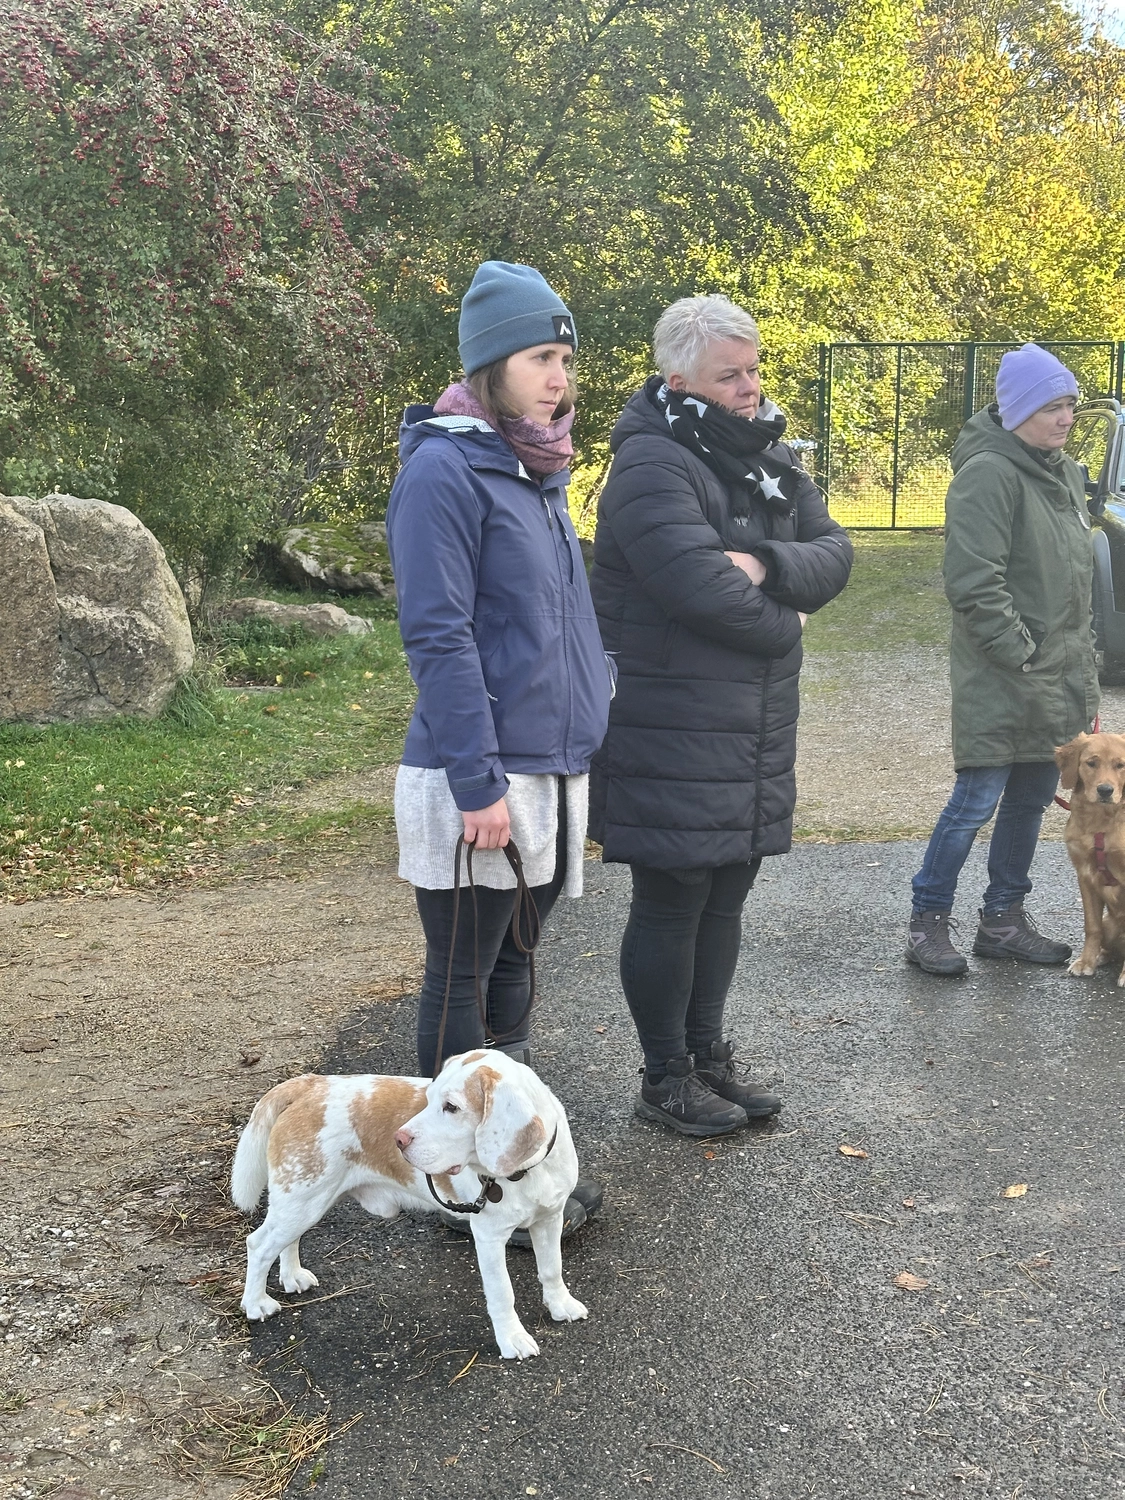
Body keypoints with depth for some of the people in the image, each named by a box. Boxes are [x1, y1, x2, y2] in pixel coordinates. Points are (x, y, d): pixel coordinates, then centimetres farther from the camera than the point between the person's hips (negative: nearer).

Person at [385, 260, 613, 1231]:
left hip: (554, 771, 8)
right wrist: (477, 782, -20)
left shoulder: (541, 471, 14)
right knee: (462, 982, 4)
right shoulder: (444, 469, -12)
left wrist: (594, 733, 16)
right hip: (482, 782, -8)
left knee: (512, 964, 17)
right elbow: (438, 637, -18)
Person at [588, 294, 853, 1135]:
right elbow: (706, 590, -27)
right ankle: (666, 1078, 20)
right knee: (672, 905, 4)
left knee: (725, 898, 18)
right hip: (671, 740, -8)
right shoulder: (652, 466, -16)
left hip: (753, 733, 8)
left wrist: (767, 564, -18)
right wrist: (785, 623, -8)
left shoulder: (769, 458, 12)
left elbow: (834, 553, 3)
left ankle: (707, 1049, 34)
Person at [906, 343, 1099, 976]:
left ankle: (1004, 920, 26)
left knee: (1032, 800, 14)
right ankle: (928, 922, 9)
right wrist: (1022, 656, -17)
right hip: (1000, 685, -8)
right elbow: (974, 584, -20)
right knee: (977, 801, -5)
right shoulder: (988, 475, -14)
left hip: (1058, 685, 9)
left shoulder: (1067, 474, 14)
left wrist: (1084, 672, 16)